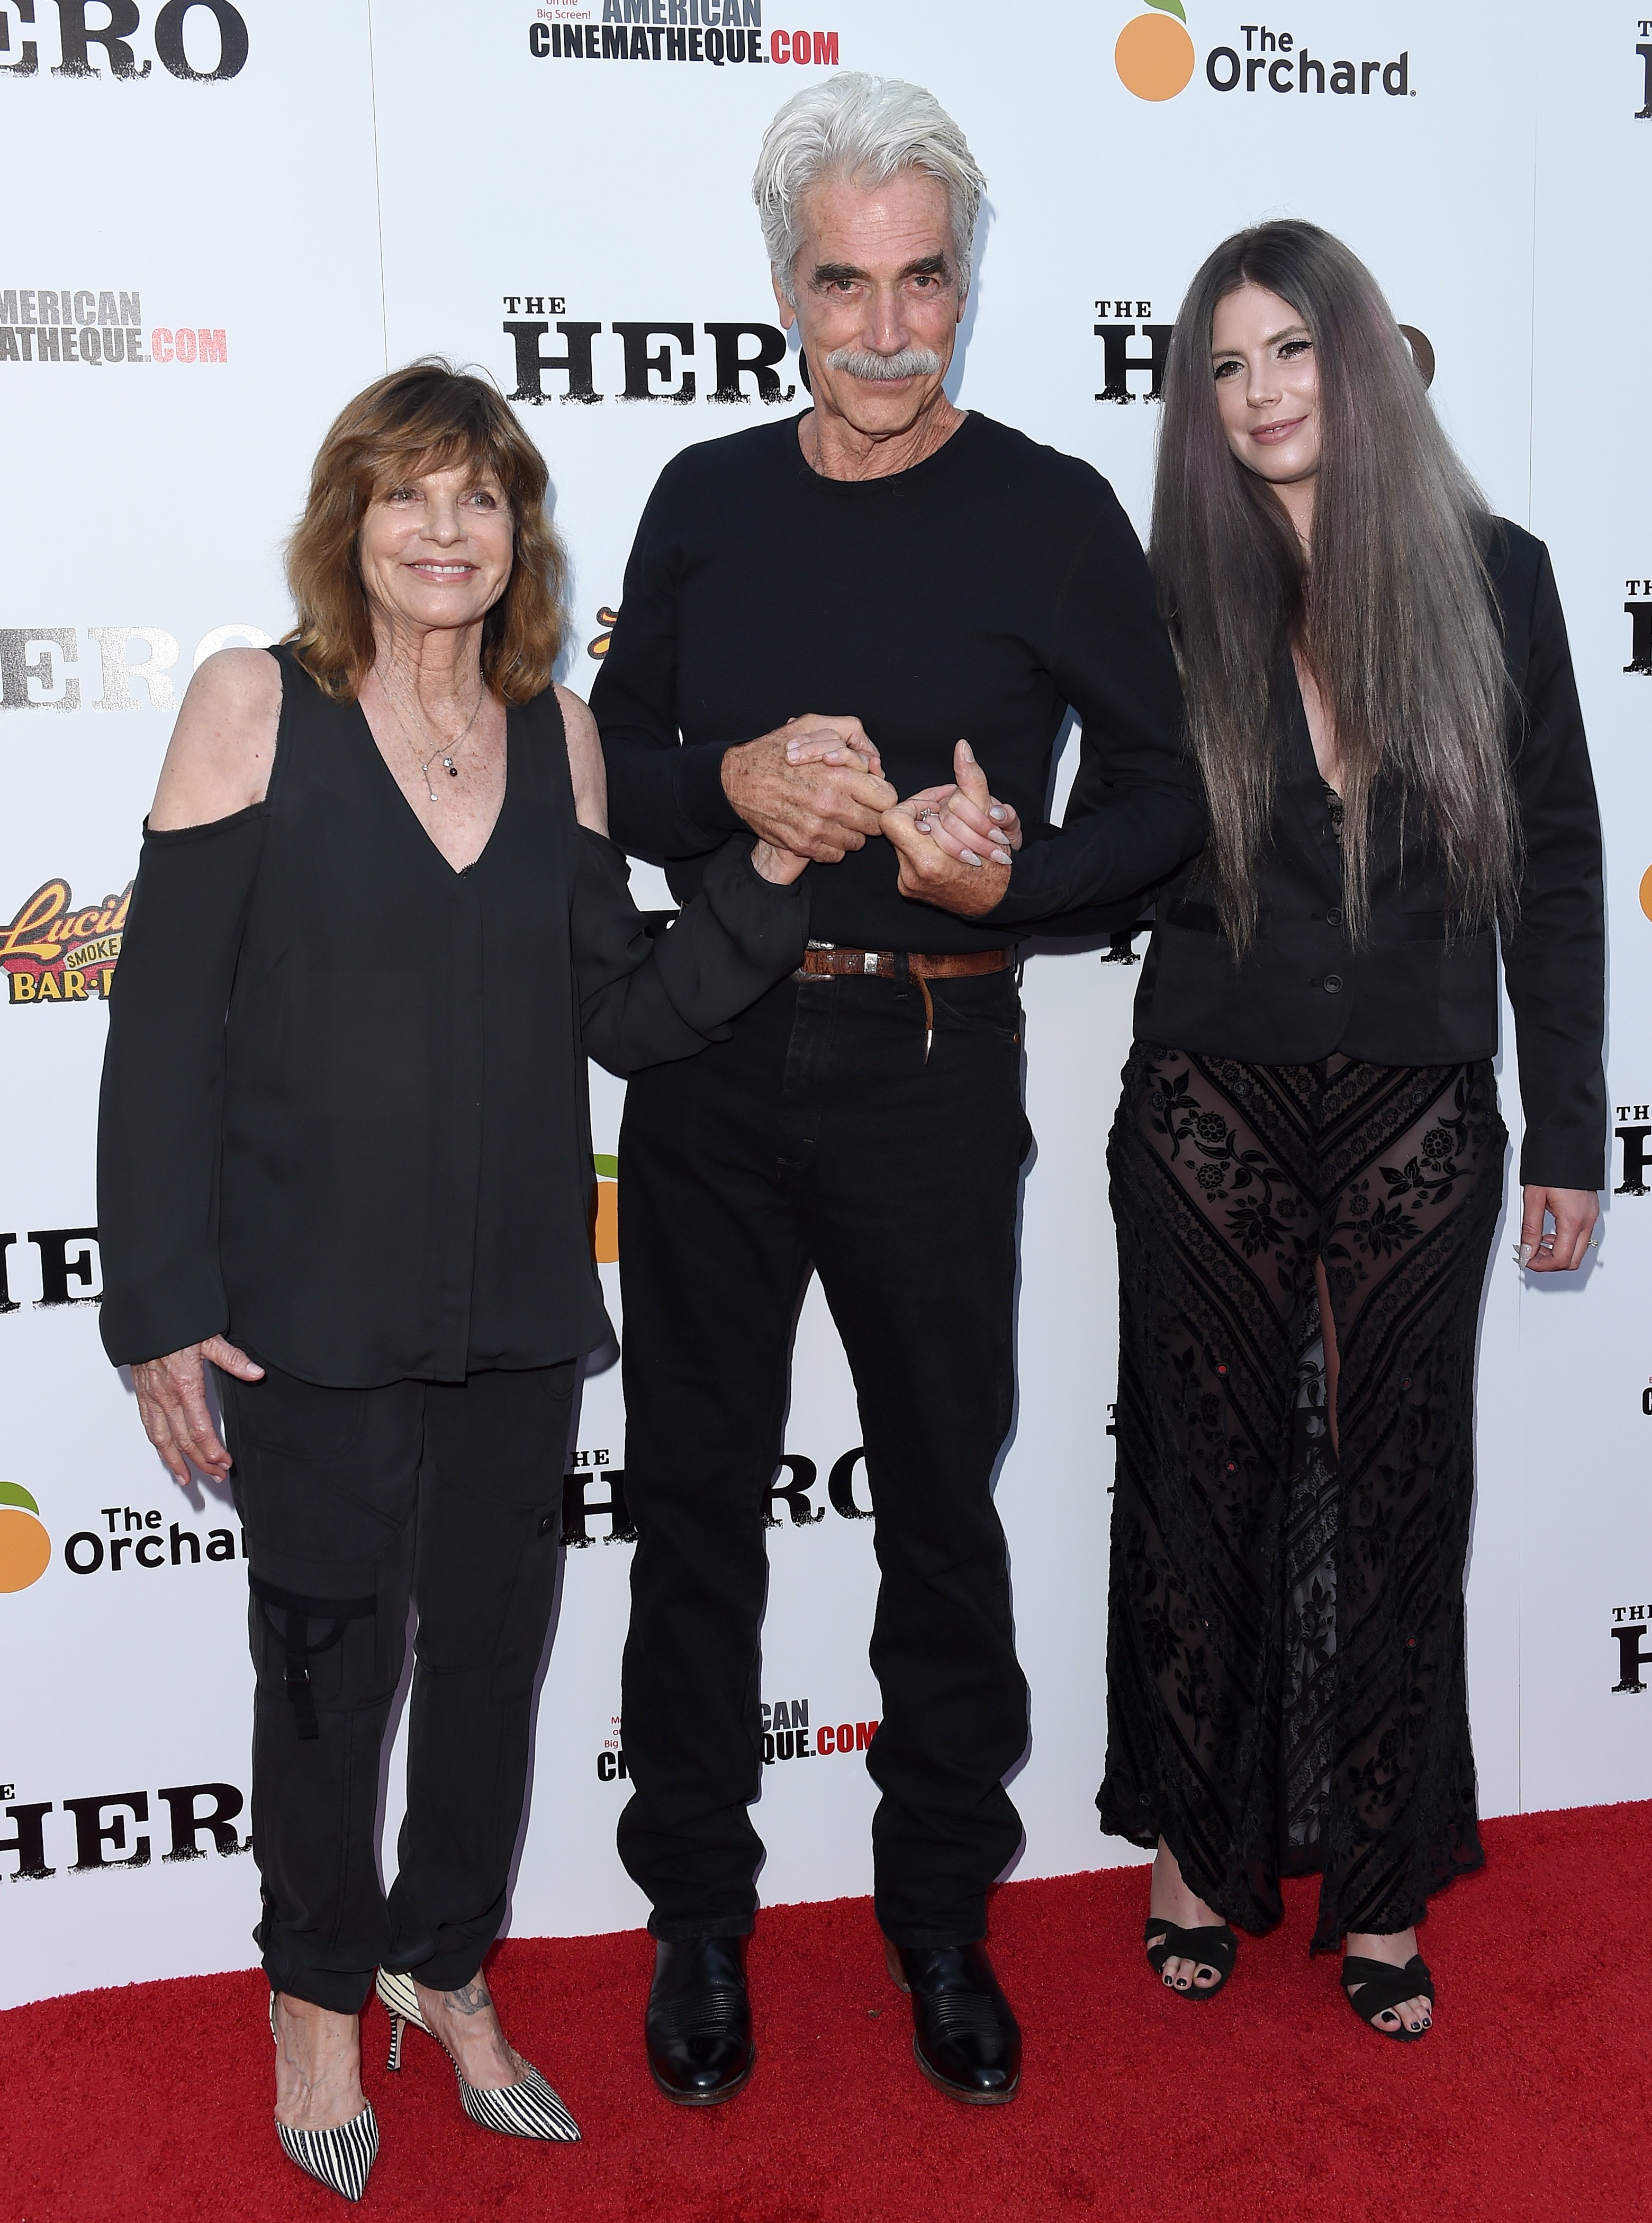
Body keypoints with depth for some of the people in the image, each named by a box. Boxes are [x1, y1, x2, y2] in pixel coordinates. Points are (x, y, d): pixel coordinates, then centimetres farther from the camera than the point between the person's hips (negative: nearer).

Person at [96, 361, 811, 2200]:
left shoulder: (556, 732, 5)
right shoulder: (253, 703, -7)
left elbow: (628, 1014, 6)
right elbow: (166, 1019, -8)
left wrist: (772, 870, -8)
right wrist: (164, 1304, -10)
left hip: (516, 1292, 4)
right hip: (315, 1297, -4)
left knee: (495, 1639, 15)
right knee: (329, 1650, 10)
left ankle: (445, 1964, 39)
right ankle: (319, 1995, 35)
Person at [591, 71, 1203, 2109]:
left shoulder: (1053, 517, -2)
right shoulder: (706, 502, 6)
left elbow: (1168, 794, 0)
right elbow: (611, 760, 10)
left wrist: (1010, 877, -18)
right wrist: (734, 786, -11)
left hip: (929, 1075, -2)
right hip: (709, 1061, 3)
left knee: (942, 1505, 9)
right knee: (695, 1495, 10)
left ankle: (942, 1916, 28)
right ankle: (697, 1912, 27)